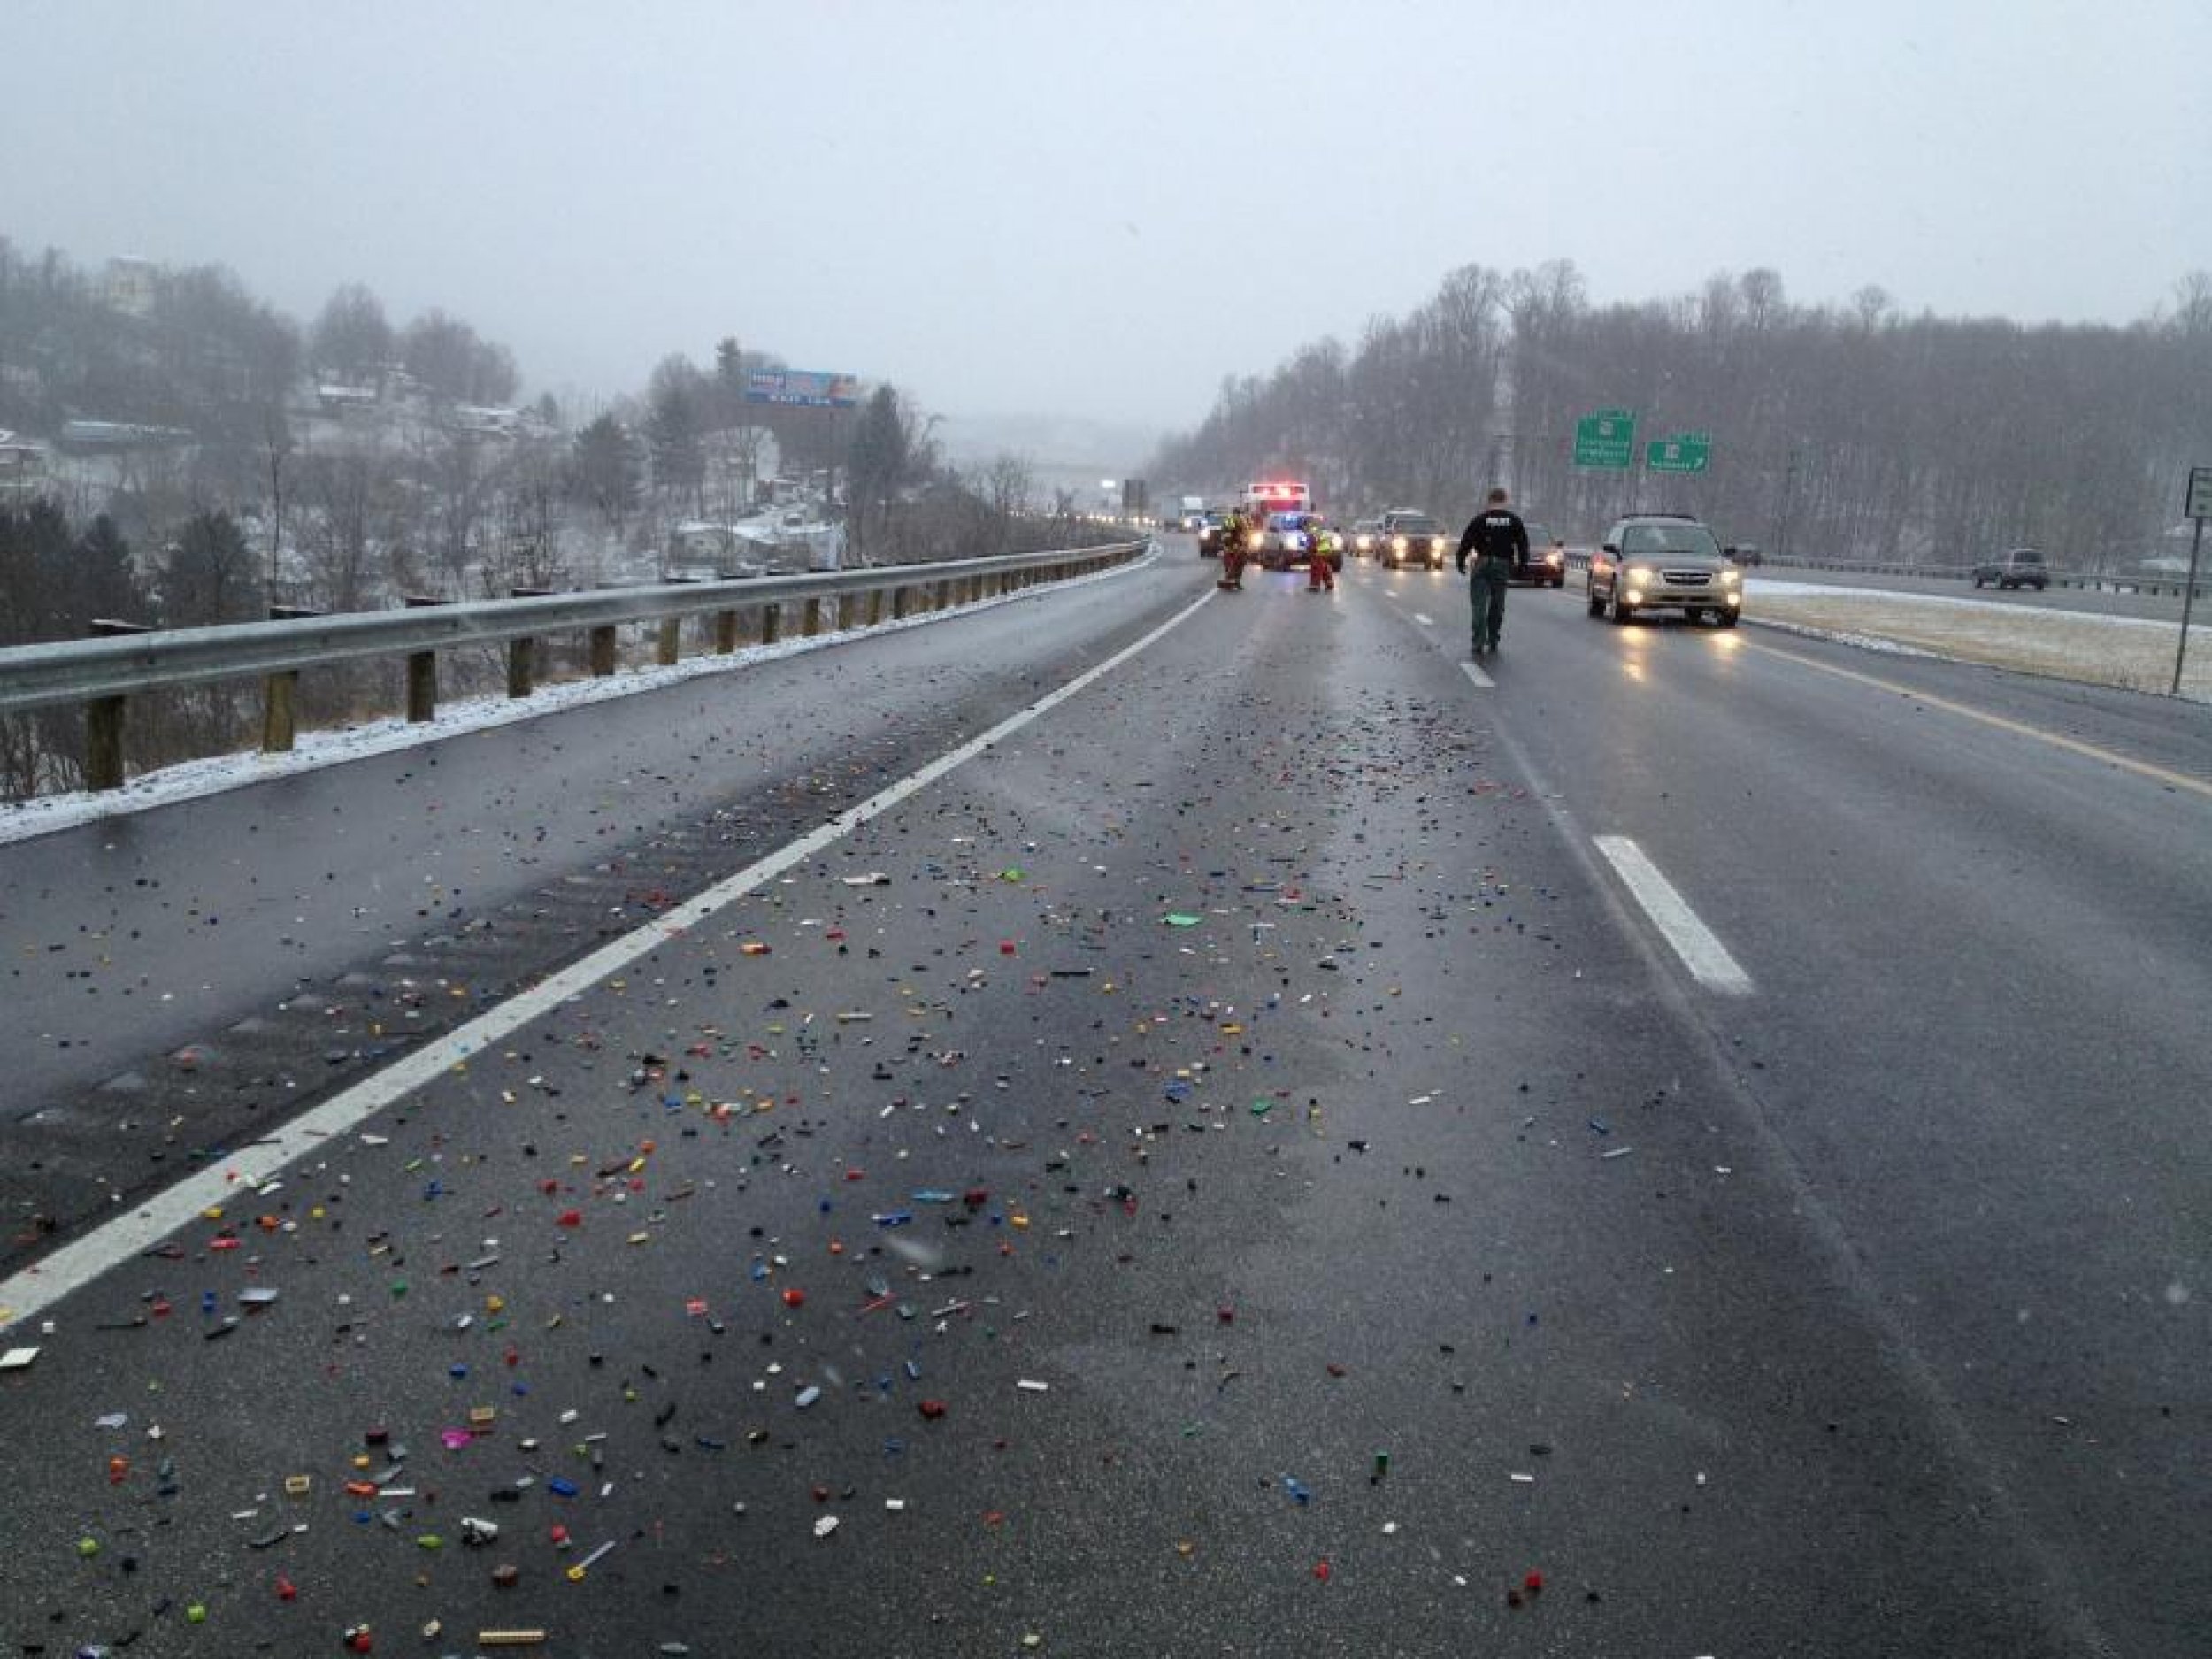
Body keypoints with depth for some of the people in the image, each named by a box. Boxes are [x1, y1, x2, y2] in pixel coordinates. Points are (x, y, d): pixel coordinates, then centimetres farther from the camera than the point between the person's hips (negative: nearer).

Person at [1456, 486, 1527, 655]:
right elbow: (1523, 544, 6)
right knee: (1497, 605, 14)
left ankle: (1479, 642, -12)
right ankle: (1493, 641, 18)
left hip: (1482, 564, -3)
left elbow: (1466, 542, -2)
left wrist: (1461, 562, 7)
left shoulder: (1480, 519, -1)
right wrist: (1522, 564, 13)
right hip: (1503, 565, 3)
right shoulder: (1514, 520, 6)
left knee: (1479, 604, -2)